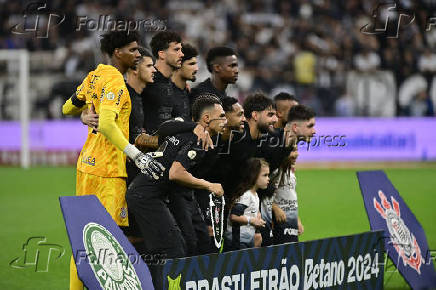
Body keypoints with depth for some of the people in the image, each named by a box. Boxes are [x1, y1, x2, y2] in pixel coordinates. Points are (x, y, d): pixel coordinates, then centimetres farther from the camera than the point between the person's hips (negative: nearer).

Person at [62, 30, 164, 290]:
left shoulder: (95, 75, 12)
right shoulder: (114, 81, -15)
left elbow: (68, 108, 24)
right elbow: (106, 124, -27)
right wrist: (137, 155, -30)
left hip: (87, 163, 9)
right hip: (108, 170, -9)